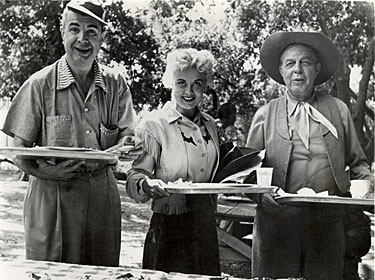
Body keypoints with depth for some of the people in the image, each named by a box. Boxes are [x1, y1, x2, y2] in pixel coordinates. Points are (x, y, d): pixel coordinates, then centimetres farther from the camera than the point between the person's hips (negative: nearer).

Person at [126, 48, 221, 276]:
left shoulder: (210, 125, 10)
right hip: (169, 229, -5)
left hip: (206, 227, 5)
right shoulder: (153, 125, -7)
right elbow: (135, 176, -10)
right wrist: (146, 184, -30)